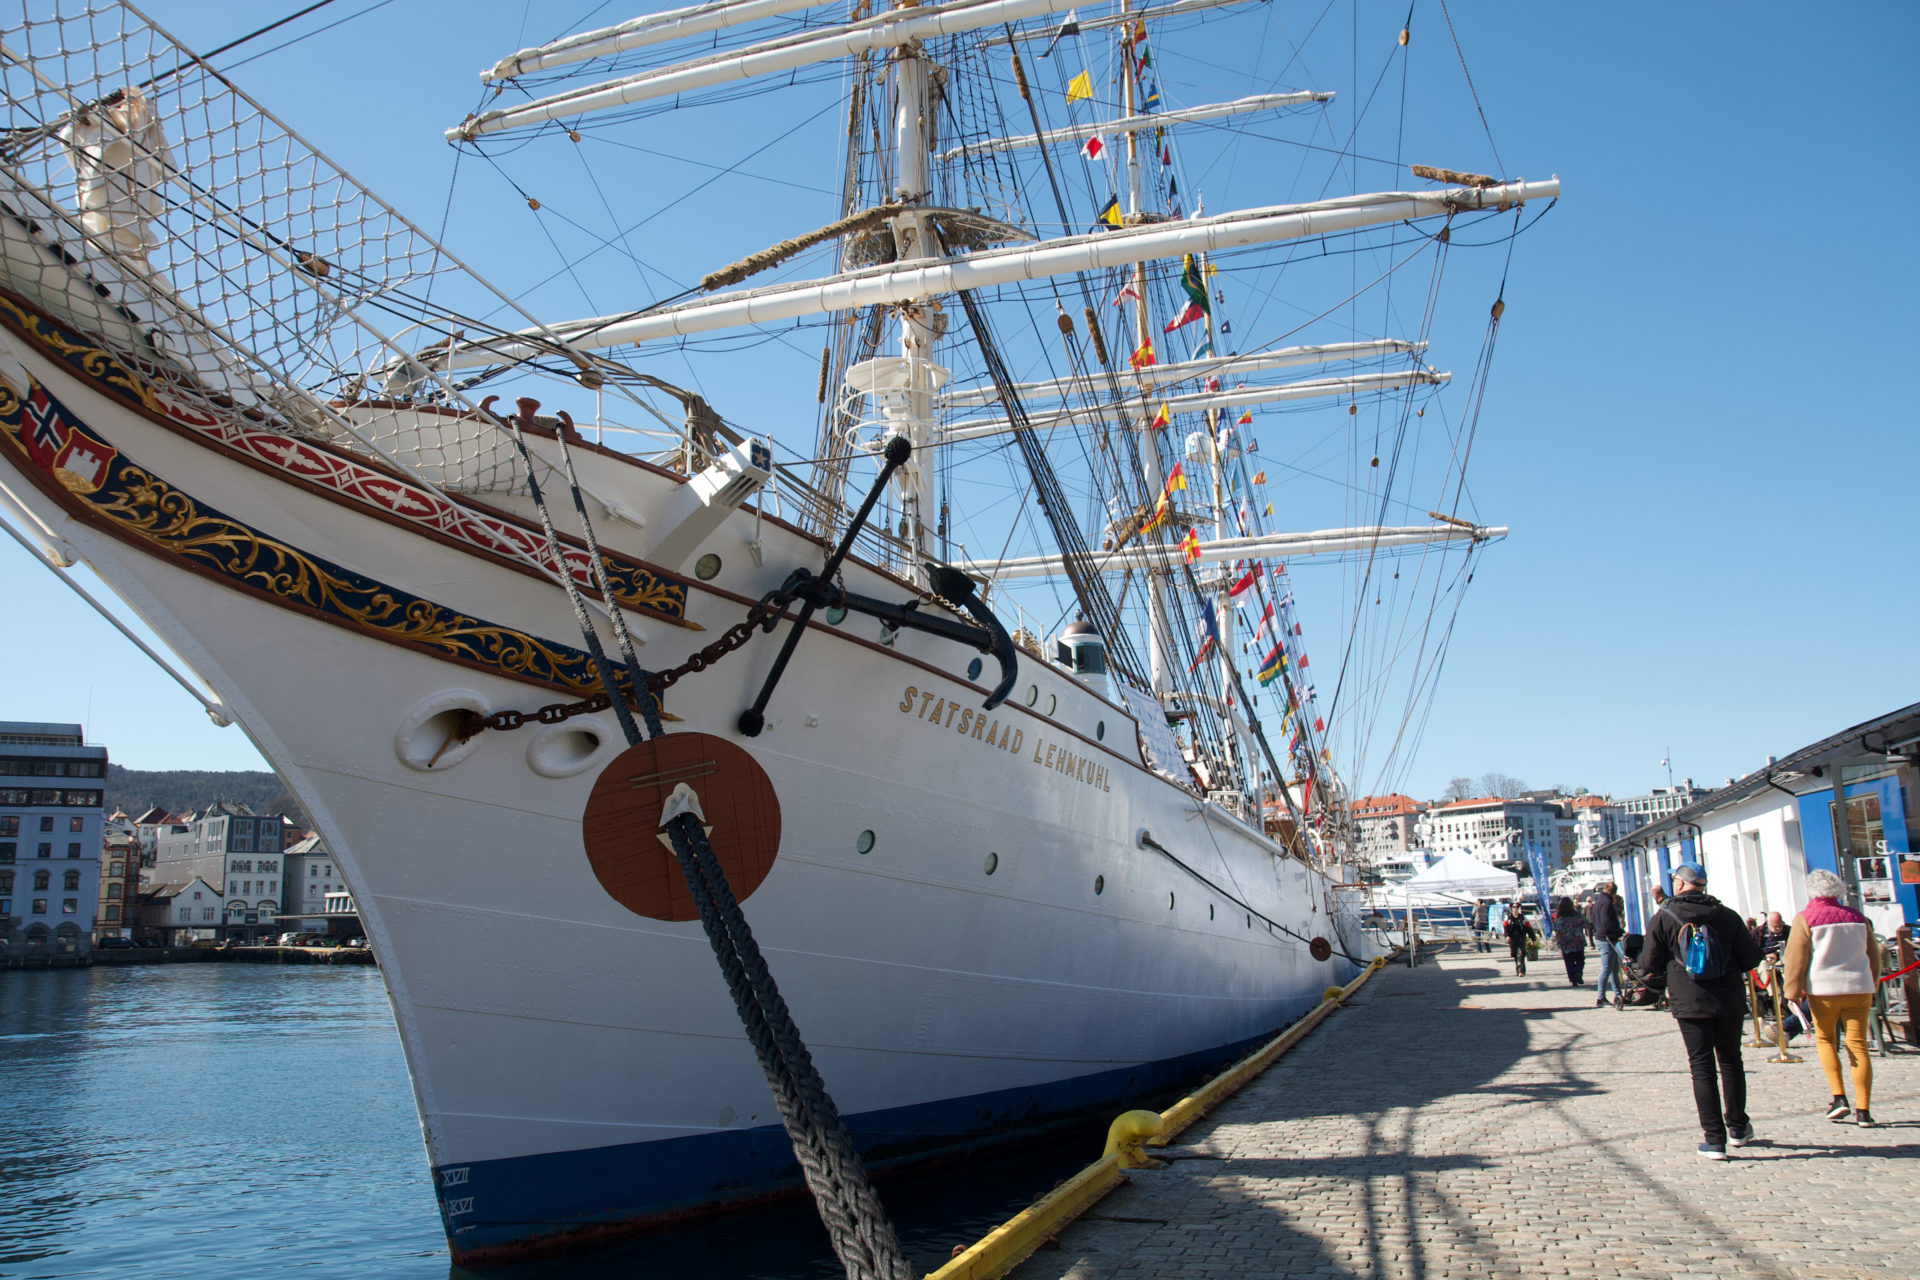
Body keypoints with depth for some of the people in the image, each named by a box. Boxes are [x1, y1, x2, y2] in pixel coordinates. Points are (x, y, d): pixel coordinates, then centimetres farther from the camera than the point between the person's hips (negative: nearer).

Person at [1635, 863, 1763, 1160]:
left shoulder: (1663, 918, -5)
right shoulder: (1727, 916, 0)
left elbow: (1649, 965, -4)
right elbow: (1751, 959, 1)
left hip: (1690, 1004, -2)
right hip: (1729, 1003, 2)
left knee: (1702, 1069, 2)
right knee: (1731, 1063, 20)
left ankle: (1715, 1139, -3)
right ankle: (1737, 1127, 31)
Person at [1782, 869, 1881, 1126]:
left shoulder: (1805, 919, -2)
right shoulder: (1857, 917, 11)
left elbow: (1796, 958, -7)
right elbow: (1873, 955, 20)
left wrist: (1793, 991, -3)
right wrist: (1871, 985, 31)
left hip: (1824, 989, -3)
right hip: (1859, 988, 3)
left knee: (1825, 1040, 14)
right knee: (1858, 1045, 2)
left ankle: (1838, 1097, 1)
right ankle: (1863, 1110, 0)